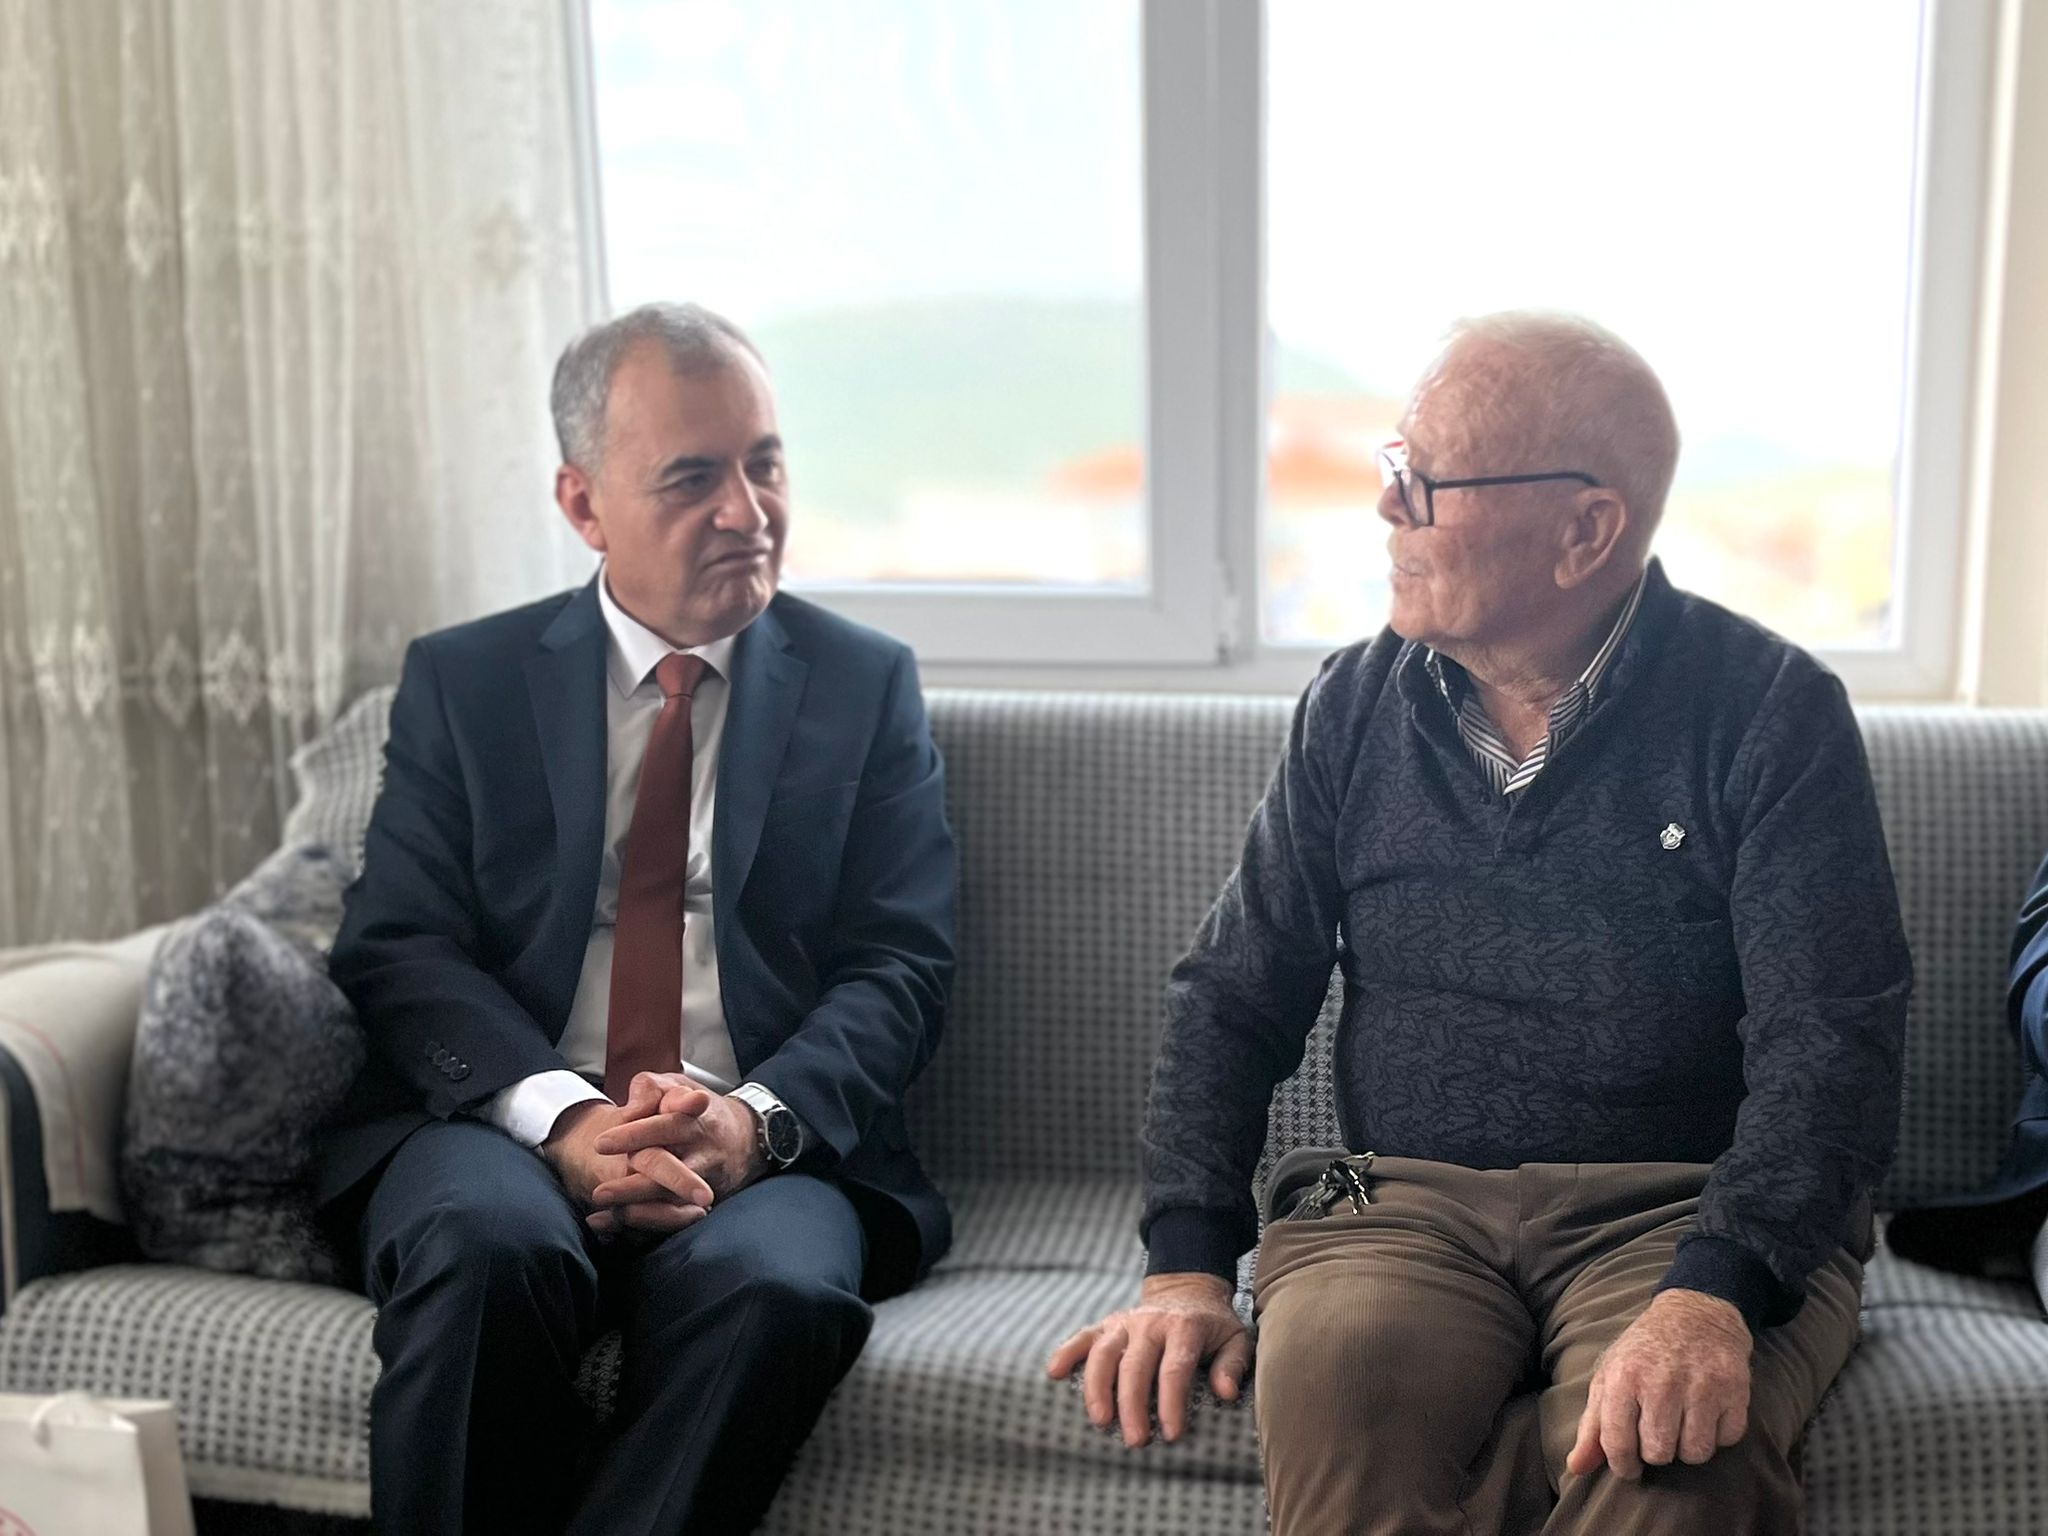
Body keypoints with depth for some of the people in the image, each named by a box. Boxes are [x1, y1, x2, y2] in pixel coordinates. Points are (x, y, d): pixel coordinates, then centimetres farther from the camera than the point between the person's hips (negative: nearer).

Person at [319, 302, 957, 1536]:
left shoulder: (866, 685, 11)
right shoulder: (461, 683, 12)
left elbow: (902, 966, 4)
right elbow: (400, 950, 2)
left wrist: (758, 1119, -16)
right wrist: (562, 1120, -17)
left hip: (773, 1147, 0)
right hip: (505, 1125, 1)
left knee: (776, 1285, -34)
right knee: (484, 1245, -34)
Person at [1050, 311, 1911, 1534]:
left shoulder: (1771, 712, -2)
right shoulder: (1358, 705, 9)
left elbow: (1831, 1044, -10)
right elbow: (1233, 1000, 10)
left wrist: (1713, 1296, -27)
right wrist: (1188, 1267, -4)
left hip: (1690, 1214, -1)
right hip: (1406, 1203, 2)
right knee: (1334, 1380, -33)